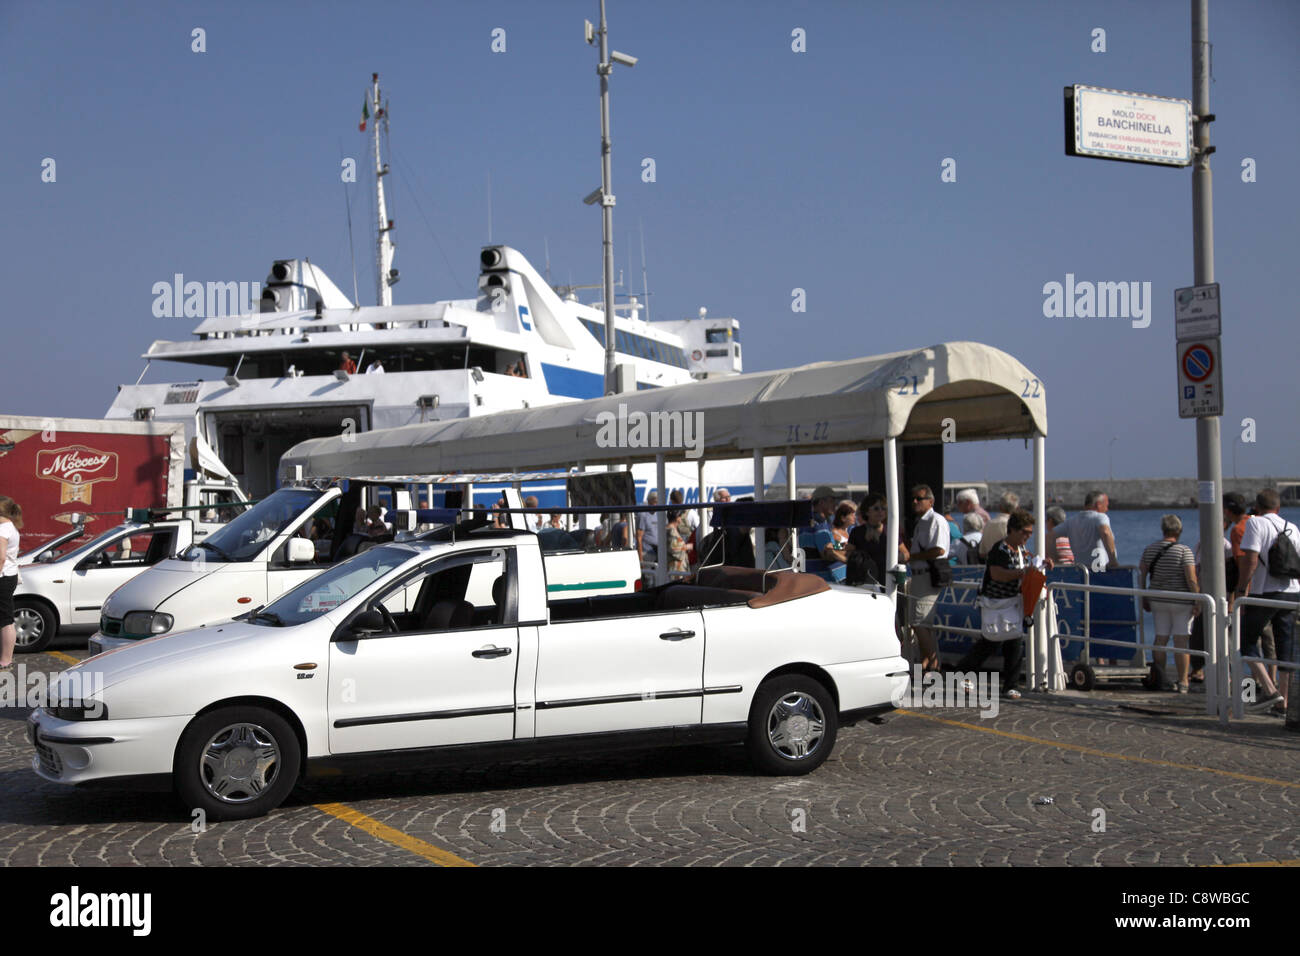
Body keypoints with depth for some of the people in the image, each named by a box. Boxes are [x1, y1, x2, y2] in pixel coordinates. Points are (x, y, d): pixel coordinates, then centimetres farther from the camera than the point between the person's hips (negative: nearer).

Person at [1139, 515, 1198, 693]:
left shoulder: (1149, 550, 3)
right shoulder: (1184, 551, -11)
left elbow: (1141, 575, 5)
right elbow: (1191, 578, -16)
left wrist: (1144, 598, 13)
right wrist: (1197, 601, -8)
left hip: (1158, 601, 4)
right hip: (1181, 601, -4)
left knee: (1160, 639, 9)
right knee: (1181, 641, -1)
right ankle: (1183, 682, 1)